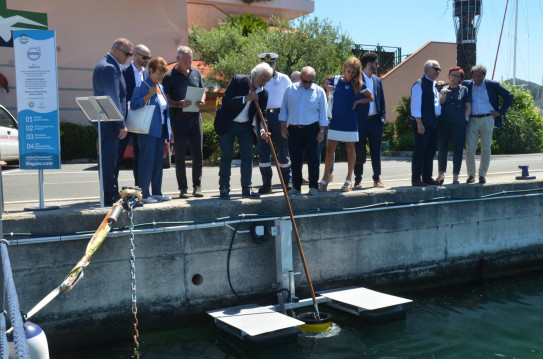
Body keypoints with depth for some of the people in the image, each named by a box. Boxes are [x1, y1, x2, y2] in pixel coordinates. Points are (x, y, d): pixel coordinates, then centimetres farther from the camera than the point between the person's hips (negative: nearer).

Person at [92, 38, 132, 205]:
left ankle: (112, 194, 19)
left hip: (108, 122, 11)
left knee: (110, 158, 13)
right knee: (109, 158, -7)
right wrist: (121, 125, -18)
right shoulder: (109, 67, -14)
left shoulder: (111, 66, 20)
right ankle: (109, 196, -3)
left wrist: (121, 123, 21)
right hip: (109, 121, -11)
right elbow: (113, 99, -19)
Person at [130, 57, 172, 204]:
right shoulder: (142, 86, -7)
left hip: (160, 130, 8)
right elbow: (133, 104, -16)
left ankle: (157, 192, 18)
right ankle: (144, 194, -2)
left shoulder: (161, 87, 18)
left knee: (158, 162, 11)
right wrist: (149, 95, -22)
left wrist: (168, 129, 19)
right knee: (147, 161, -7)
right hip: (148, 131, -8)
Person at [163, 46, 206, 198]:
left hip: (195, 116, 4)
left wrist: (202, 101, -4)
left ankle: (197, 186, 14)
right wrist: (179, 104, -22)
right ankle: (183, 188, 8)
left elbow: (202, 91, 19)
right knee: (180, 155, 1)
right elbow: (167, 99, -3)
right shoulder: (170, 76, -1)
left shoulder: (196, 73, 12)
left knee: (198, 154, 4)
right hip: (179, 118, -3)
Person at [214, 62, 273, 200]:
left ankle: (246, 189, 10)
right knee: (226, 156, 0)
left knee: (247, 156, 1)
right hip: (227, 124, -3)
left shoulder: (263, 93, -1)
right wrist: (245, 99, -27)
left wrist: (262, 130, -19)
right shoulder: (237, 80, -11)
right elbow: (225, 101, -18)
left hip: (246, 126, 4)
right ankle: (224, 189, 8)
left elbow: (261, 114, -1)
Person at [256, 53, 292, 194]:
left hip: (279, 116, -1)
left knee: (283, 149, 2)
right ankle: (266, 184, 7)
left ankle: (287, 181, 15)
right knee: (263, 150, 0)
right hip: (261, 116, 1)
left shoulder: (284, 79, 8)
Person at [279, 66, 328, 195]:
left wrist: (322, 131, -2)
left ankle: (313, 187, 9)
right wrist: (283, 127, 5)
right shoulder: (290, 89, 7)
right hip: (293, 129, 2)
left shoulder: (319, 91, 3)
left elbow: (323, 113, 4)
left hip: (311, 129, -1)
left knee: (313, 159, -1)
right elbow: (284, 110, 10)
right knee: (295, 160, 5)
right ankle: (296, 187, 14)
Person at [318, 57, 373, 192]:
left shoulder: (358, 84, 0)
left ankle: (349, 180, 15)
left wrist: (357, 102, -1)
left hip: (350, 122, -1)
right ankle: (325, 179, 9)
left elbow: (371, 98, 9)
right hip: (335, 121, 1)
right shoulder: (336, 81, 4)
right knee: (329, 150, -2)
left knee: (350, 150, 6)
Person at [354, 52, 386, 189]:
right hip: (360, 121, -5)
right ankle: (358, 179, 10)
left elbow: (382, 101, 16)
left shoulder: (377, 81, 13)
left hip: (375, 121, 5)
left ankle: (377, 179, 17)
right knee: (359, 152, 1)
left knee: (376, 151, 8)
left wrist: (382, 118, 6)